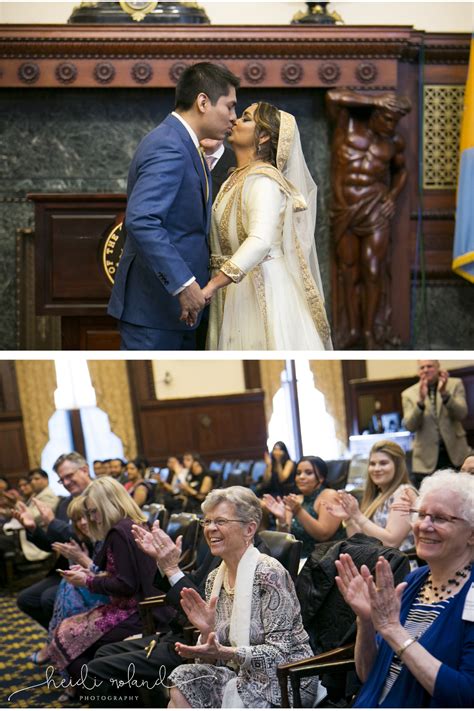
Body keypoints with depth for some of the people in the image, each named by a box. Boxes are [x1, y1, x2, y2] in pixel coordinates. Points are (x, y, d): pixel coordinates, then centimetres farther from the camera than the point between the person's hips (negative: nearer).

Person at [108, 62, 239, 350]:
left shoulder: (179, 143, 15)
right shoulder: (169, 148, -18)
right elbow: (141, 220, -30)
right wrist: (183, 283, -31)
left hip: (175, 305, 11)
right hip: (153, 305, -11)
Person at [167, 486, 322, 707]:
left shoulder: (269, 574, -14)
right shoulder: (215, 579, 6)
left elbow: (279, 653, -17)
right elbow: (211, 658, 8)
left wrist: (227, 653, -30)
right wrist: (207, 631, -13)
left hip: (288, 678, -6)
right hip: (242, 674, 6)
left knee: (233, 692, -31)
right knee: (182, 680, -19)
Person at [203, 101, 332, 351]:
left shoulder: (263, 180, -15)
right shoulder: (237, 177, 15)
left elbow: (260, 241, -30)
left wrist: (212, 286, -38)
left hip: (260, 287, -9)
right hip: (236, 290, 9)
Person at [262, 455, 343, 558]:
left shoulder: (329, 496, -4)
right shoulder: (295, 499, 11)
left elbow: (323, 535, -16)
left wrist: (299, 512, -25)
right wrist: (281, 519, -14)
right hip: (300, 558, 6)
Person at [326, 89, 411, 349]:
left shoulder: (394, 141, 5)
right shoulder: (348, 124, 0)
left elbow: (401, 170, 22)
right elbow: (334, 96, -16)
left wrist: (394, 194, 4)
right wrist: (374, 101, -14)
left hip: (375, 211, 0)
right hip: (343, 212, 0)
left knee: (373, 271, -5)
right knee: (348, 272, 6)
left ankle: (372, 330, 5)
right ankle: (351, 330, 14)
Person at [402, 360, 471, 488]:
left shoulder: (455, 384, 4)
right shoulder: (409, 394, 3)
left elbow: (461, 414, -9)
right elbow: (410, 426, -9)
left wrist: (444, 393, -26)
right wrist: (421, 400, -24)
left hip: (455, 453, 0)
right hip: (427, 459, 0)